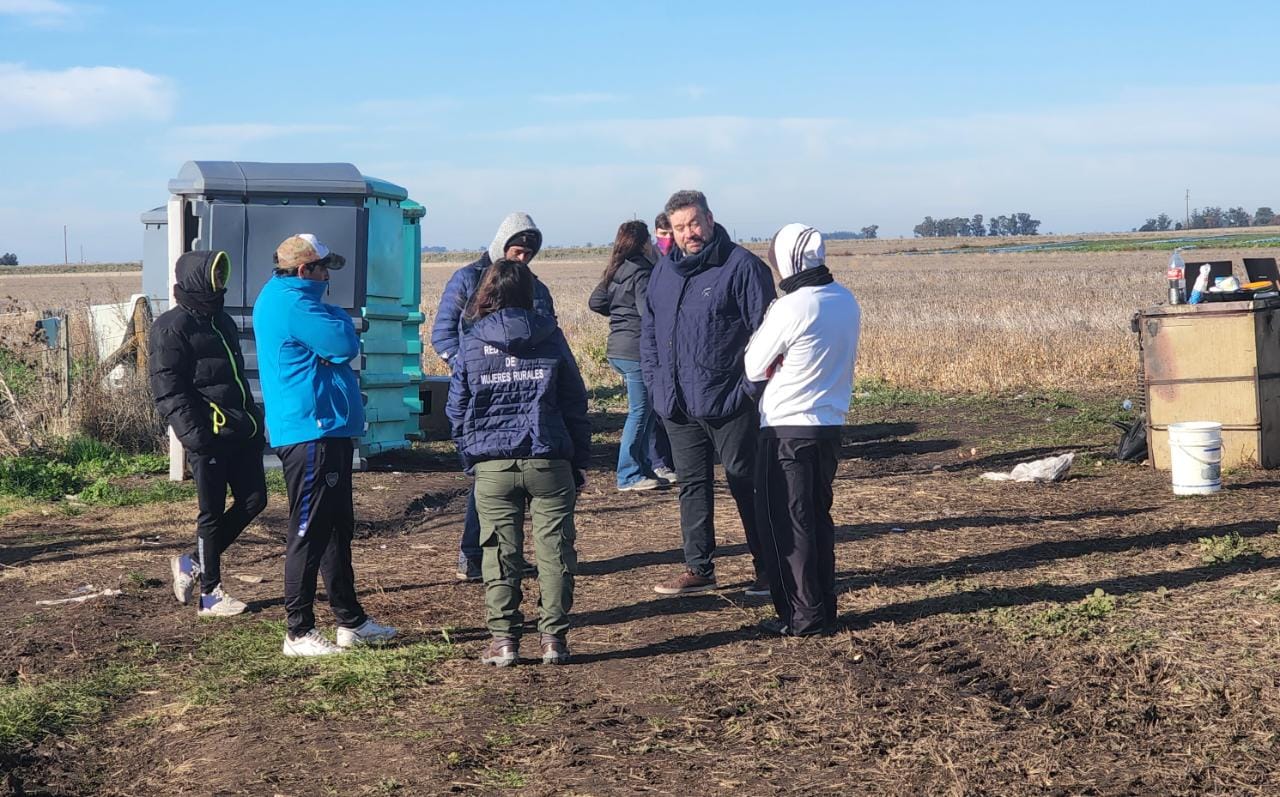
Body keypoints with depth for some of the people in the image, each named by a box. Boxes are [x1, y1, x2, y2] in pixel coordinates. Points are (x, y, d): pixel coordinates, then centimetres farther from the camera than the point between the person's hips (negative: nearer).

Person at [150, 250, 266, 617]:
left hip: (240, 431, 8)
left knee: (253, 500, 7)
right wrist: (191, 431, -23)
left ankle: (193, 564, 21)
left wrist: (254, 419, 24)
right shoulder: (172, 328, -8)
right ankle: (210, 594, 10)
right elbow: (167, 388, -14)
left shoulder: (221, 322, 19)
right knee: (212, 513, -1)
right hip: (209, 435, -8)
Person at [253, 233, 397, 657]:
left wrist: (335, 323, -5)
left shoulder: (280, 298, 18)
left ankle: (350, 620, 25)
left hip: (326, 432, 11)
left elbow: (336, 349, 16)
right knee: (309, 534, -6)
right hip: (310, 433, -11)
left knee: (338, 528, 16)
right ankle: (300, 633, -1)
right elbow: (346, 344, -19)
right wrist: (339, 318, 0)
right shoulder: (291, 303, -16)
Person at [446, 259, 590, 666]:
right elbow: (575, 403, 6)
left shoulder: (471, 345, 1)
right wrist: (580, 462, 12)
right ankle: (553, 637, 7)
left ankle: (504, 639, 8)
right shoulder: (551, 338, 2)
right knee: (554, 550, 6)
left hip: (493, 466, 0)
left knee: (500, 554, 7)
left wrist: (471, 457, 16)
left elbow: (456, 410, 6)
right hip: (548, 463, 0)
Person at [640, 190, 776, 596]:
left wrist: (749, 386, -14)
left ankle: (767, 568, 12)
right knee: (691, 485, 12)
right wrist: (656, 380, 7)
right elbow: (649, 330, 19)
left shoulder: (741, 266, -9)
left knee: (746, 485, 2)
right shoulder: (664, 271, 11)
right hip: (677, 406, 6)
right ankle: (699, 568, 22)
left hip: (728, 402, -6)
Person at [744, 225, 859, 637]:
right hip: (831, 423, 8)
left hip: (788, 429, -8)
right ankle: (824, 606, 21)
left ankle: (803, 615, 5)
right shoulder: (846, 301, 5)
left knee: (786, 524, 2)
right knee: (818, 518, 17)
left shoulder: (791, 308, -19)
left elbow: (754, 367, -9)